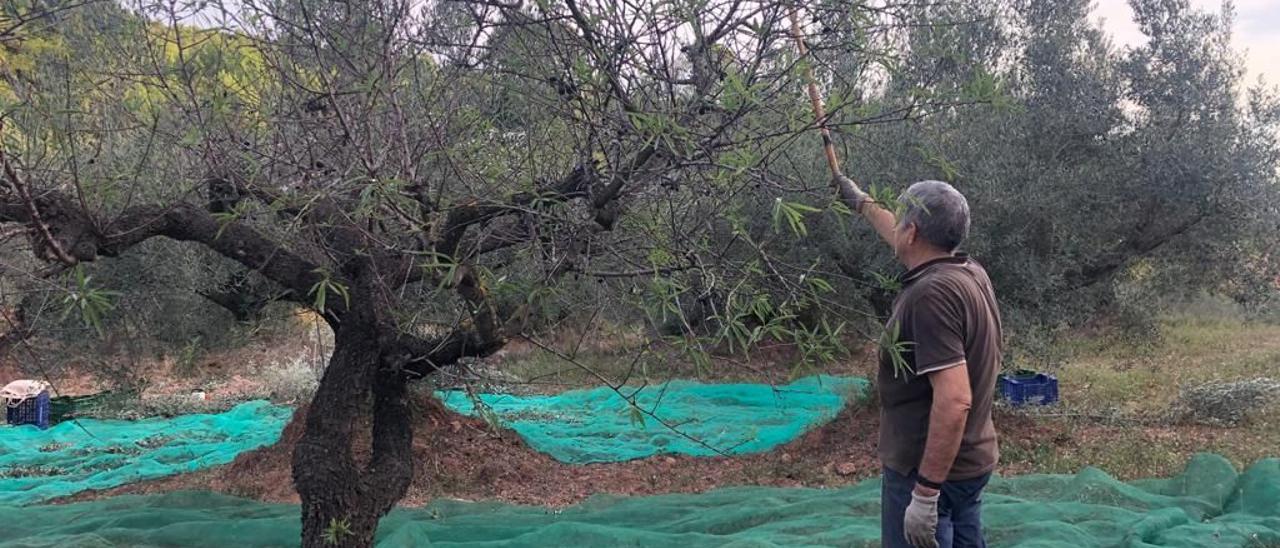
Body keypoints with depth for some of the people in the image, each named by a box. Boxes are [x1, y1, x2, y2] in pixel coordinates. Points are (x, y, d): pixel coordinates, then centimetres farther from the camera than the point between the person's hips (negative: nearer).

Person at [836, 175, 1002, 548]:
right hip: (970, 462, 9)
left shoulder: (932, 294, -25)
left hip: (929, 471, -9)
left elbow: (954, 400, -31)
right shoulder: (970, 272, 4)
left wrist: (925, 493, -29)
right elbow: (907, 244, 26)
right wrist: (862, 203, 39)